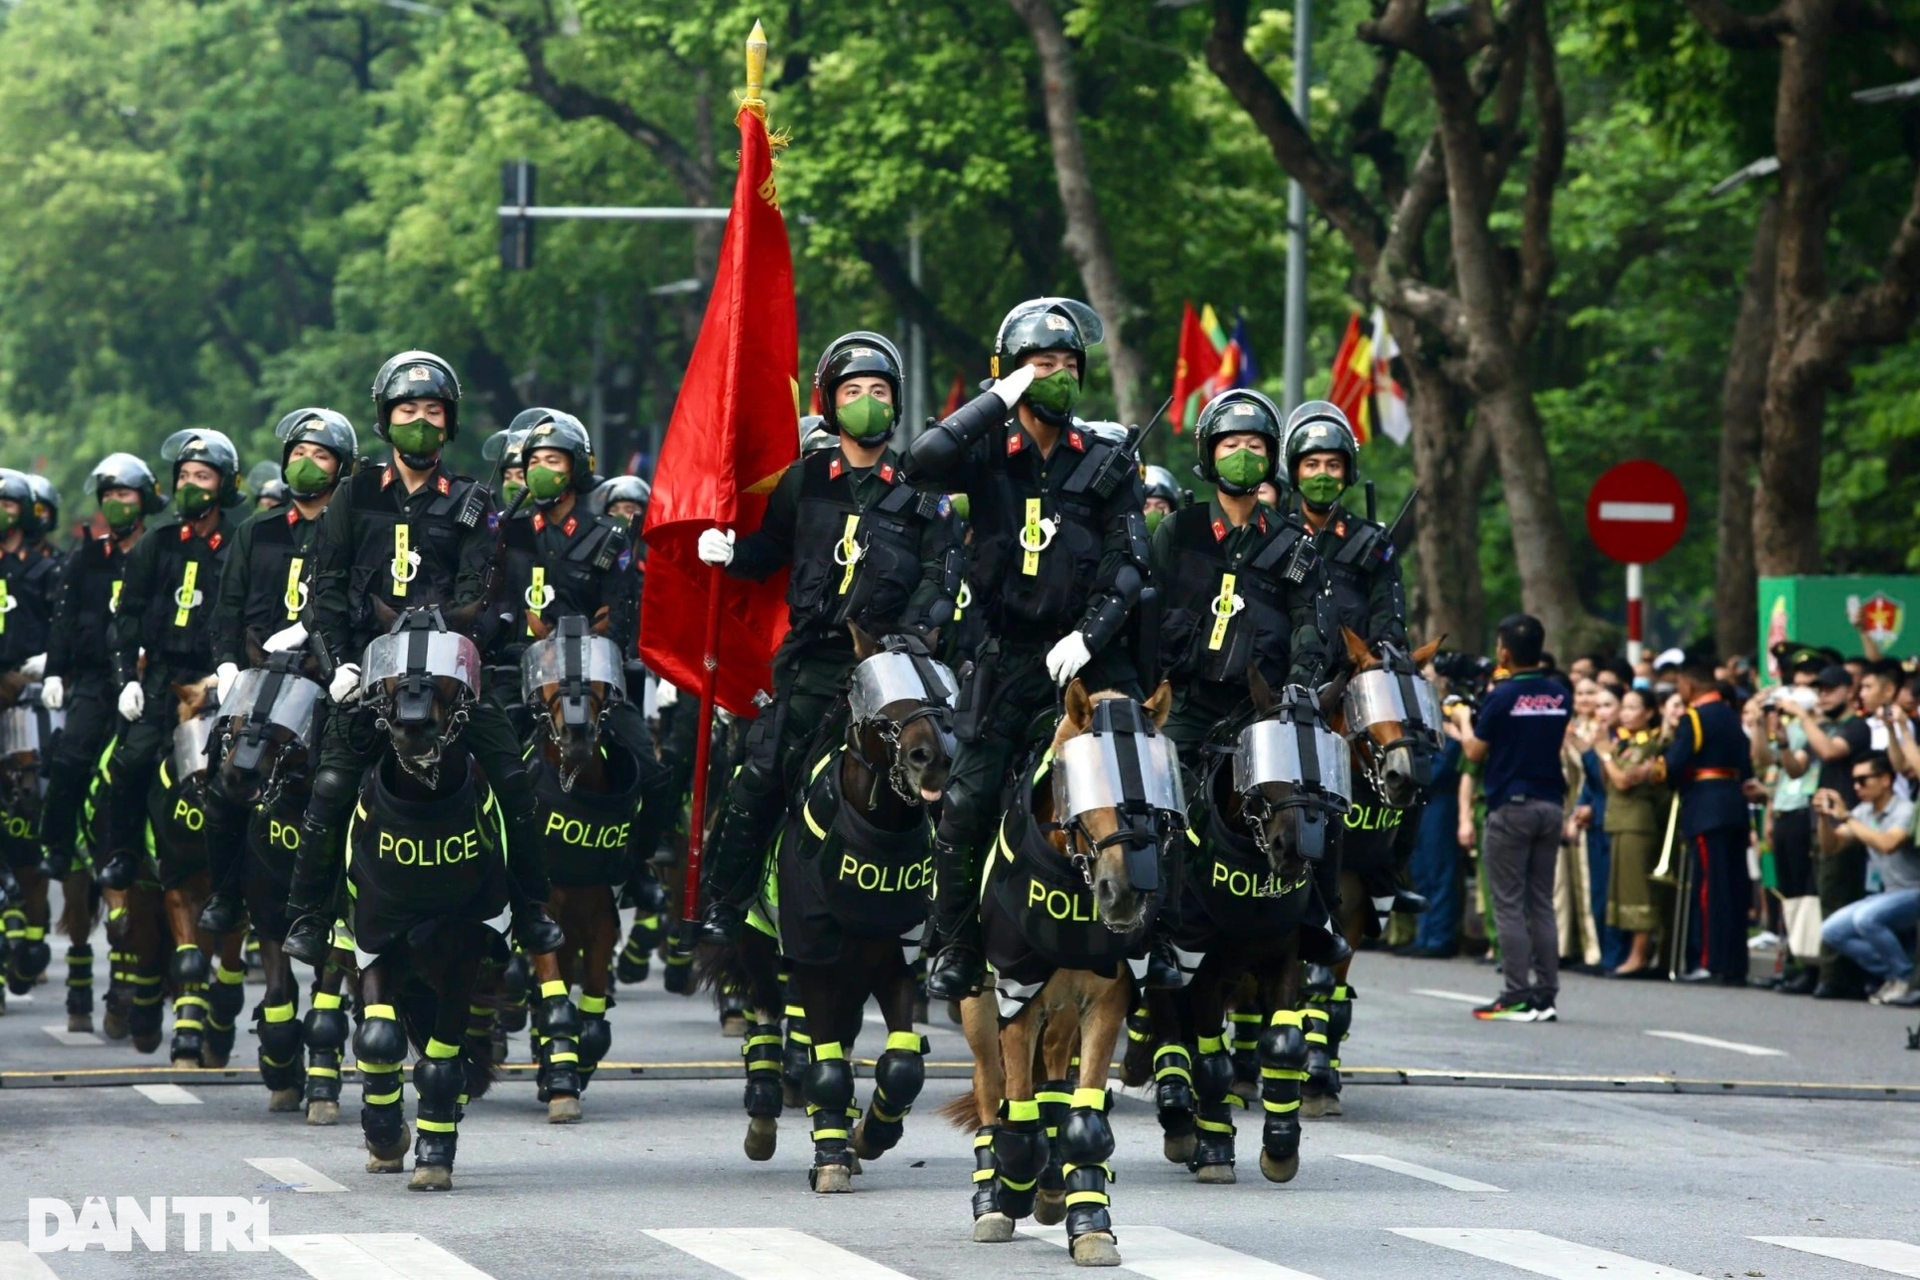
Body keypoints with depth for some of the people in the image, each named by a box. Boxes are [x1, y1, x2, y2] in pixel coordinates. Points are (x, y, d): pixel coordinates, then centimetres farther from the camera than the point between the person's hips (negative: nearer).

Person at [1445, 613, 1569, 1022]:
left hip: (1510, 807, -6)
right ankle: (1546, 995, 8)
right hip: (1550, 804, 6)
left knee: (1509, 904, -2)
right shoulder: (1560, 696, 5)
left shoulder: (1502, 697, -11)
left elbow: (1475, 751, -5)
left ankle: (1518, 997, -6)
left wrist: (1463, 722, 15)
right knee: (1542, 903, 10)